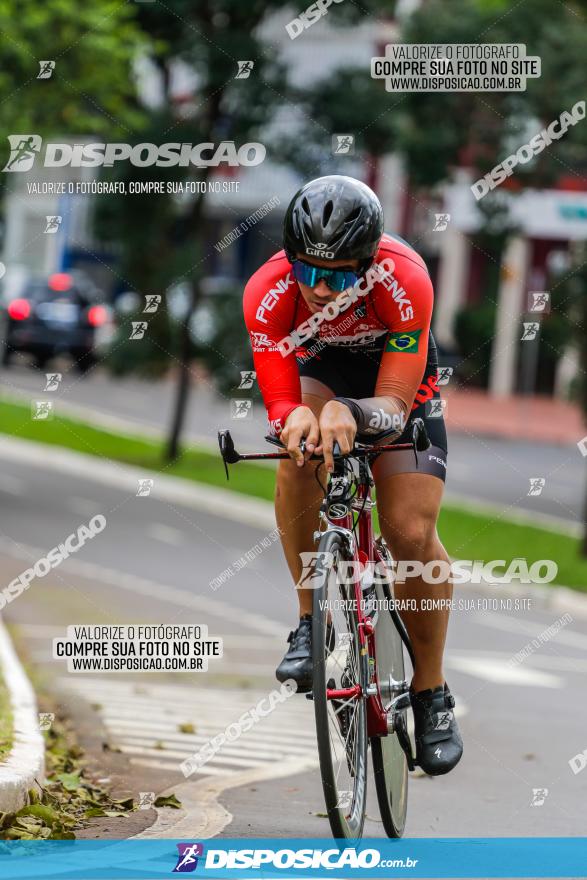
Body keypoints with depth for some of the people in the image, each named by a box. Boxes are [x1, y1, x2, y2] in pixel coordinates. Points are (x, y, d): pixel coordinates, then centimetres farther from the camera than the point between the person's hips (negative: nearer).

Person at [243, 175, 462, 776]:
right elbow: (279, 405, -30)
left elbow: (394, 404, -36)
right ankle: (311, 623, -19)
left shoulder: (403, 280, -38)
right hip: (318, 372, 1)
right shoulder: (268, 292, -32)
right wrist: (296, 418, -55)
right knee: (300, 453, -34)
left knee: (413, 535, -16)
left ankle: (431, 692, 4)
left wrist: (351, 413, -58)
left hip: (399, 383, -1)